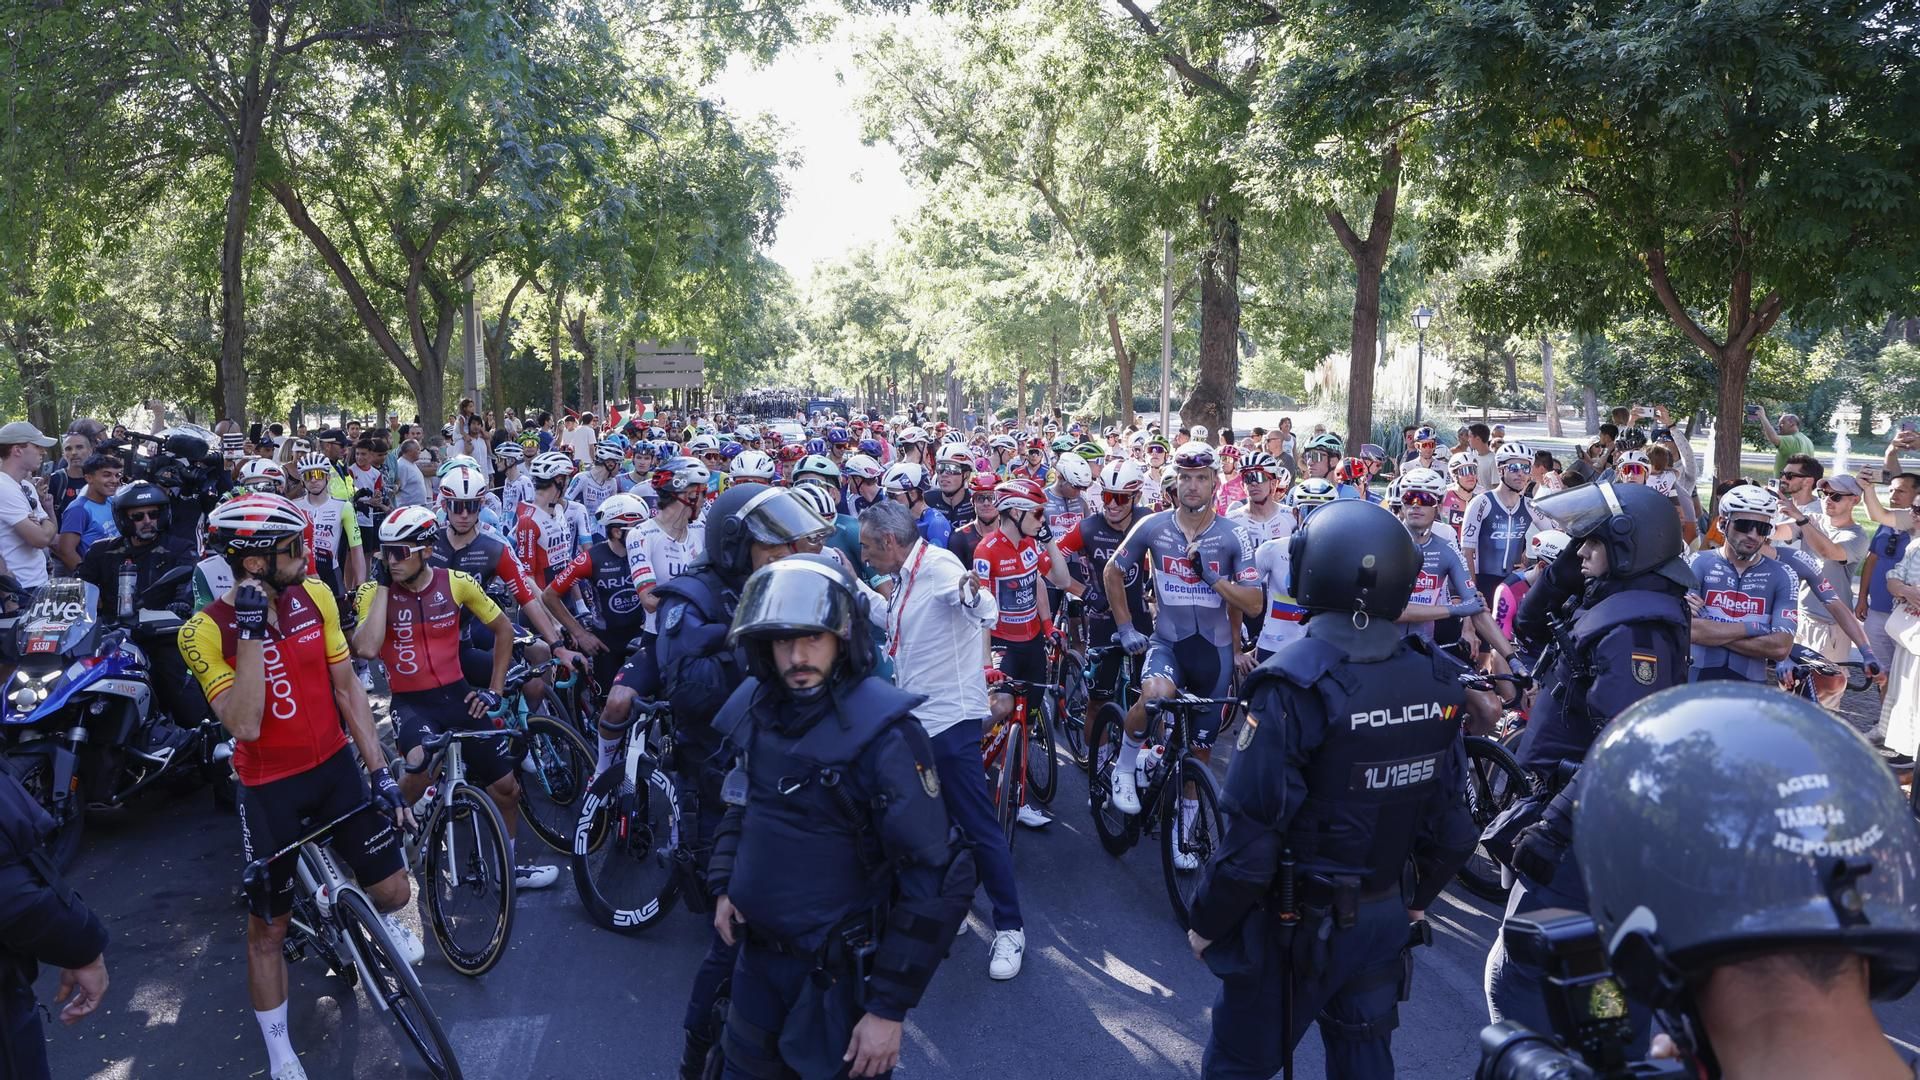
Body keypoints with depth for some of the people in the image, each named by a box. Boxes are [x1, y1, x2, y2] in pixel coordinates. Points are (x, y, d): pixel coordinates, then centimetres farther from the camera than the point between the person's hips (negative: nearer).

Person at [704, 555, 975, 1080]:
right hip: (758, 955, 6)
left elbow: (938, 881, -22)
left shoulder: (882, 735, -23)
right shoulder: (754, 710, -2)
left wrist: (889, 1007, -19)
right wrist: (724, 887, 6)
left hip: (841, 975, -6)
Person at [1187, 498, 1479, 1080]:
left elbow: (1252, 838, -24)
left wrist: (1207, 923, -9)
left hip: (1295, 924, -5)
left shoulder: (1295, 685, -25)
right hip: (1385, 918, 5)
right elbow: (1451, 824, 2)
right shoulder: (1438, 683, -7)